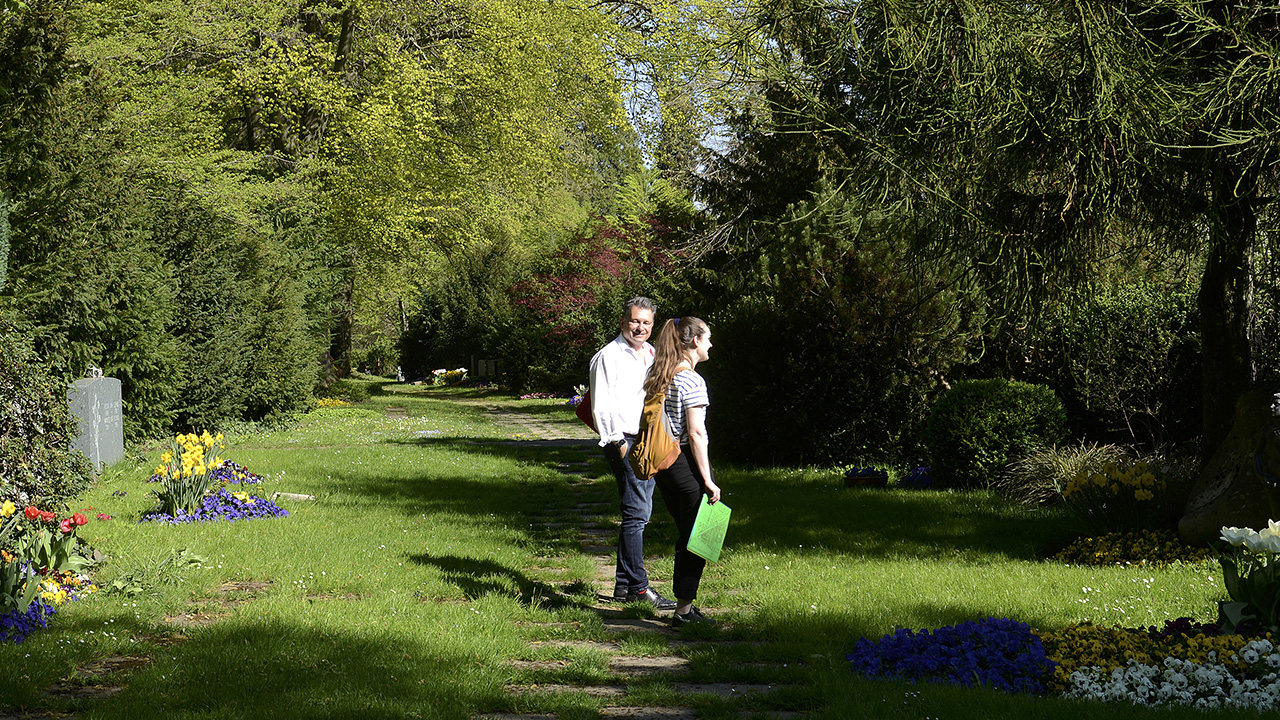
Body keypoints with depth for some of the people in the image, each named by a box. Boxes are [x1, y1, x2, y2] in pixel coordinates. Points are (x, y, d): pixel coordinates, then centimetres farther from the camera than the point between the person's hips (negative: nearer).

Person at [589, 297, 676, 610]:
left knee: (639, 512, 10)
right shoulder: (608, 356, -6)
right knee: (636, 512, -12)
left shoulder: (652, 354, 18)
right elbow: (601, 405, -10)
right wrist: (617, 441, -16)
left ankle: (623, 584, 17)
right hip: (624, 443, -8)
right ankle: (638, 587, -11)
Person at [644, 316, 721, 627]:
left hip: (662, 462, 9)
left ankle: (686, 607, 22)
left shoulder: (658, 378, 10)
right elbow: (695, 433, -18)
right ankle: (684, 610, 3)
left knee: (686, 536, 17)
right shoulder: (692, 381, -15)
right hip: (686, 462, -9)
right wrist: (708, 480, -16)